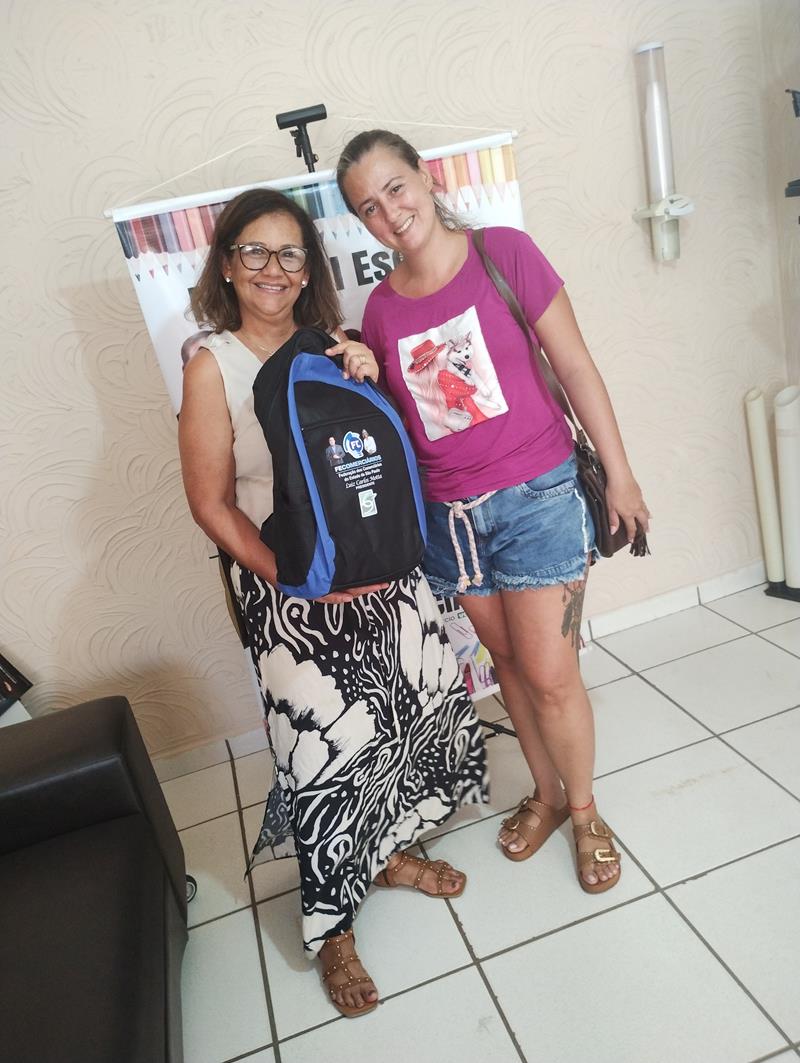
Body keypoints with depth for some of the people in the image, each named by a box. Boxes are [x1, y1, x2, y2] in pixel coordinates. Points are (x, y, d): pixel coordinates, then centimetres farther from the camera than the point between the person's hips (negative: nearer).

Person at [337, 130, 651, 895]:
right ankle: (544, 793, 41)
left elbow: (575, 367, -4)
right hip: (449, 515, 4)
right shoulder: (381, 309, 3)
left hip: (537, 498, -3)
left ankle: (584, 812, 30)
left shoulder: (503, 253, -7)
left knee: (550, 676, 2)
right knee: (509, 664, 17)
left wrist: (618, 473, -2)